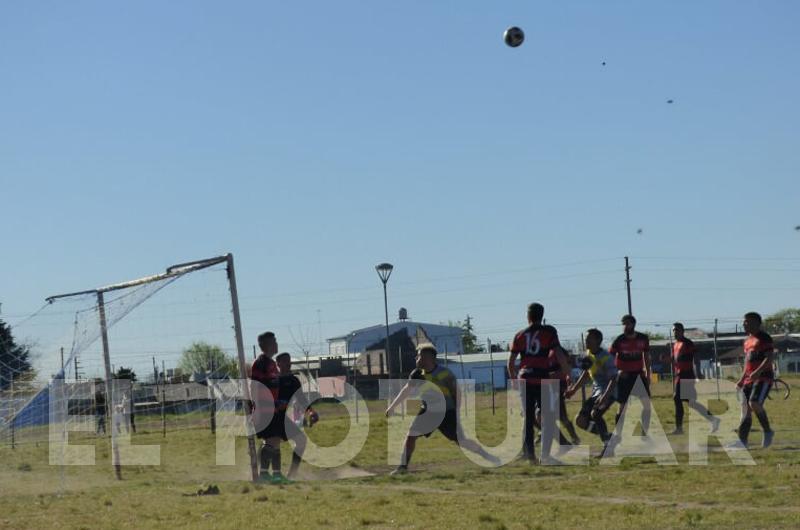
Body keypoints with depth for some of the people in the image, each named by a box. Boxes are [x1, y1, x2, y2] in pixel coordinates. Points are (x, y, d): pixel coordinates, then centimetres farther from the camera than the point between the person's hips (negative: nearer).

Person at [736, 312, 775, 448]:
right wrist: (741, 381, 21)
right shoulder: (748, 340, 20)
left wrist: (758, 371, -30)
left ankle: (768, 431, -9)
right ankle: (742, 442, -3)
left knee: (754, 403, -27)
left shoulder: (764, 338, -6)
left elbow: (769, 358, -17)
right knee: (745, 410, 0)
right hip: (749, 379, 8)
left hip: (763, 378, -8)